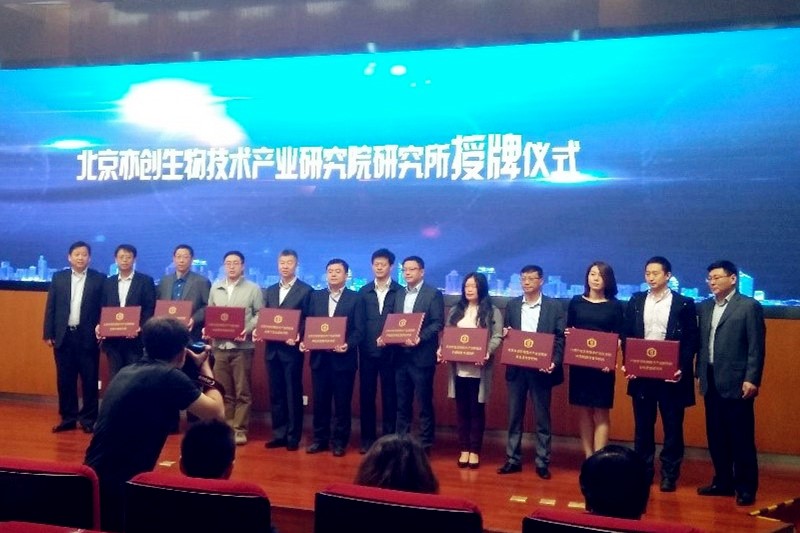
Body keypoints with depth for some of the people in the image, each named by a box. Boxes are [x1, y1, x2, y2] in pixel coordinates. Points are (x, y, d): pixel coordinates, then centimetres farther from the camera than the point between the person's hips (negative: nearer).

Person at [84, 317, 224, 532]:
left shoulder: (126, 372, 11)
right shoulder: (169, 377, -14)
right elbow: (216, 413, -7)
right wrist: (205, 369, 6)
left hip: (95, 476, 8)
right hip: (120, 483, -8)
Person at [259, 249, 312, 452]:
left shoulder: (305, 290, -3)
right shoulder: (270, 290, 15)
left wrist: (298, 336, -22)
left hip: (291, 349, -5)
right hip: (272, 348, 5)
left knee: (293, 394, 2)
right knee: (276, 393, 10)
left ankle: (293, 437, 9)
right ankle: (278, 434, 17)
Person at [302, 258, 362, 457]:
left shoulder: (355, 298, 0)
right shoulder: (315, 296, 11)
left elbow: (358, 329, -5)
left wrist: (348, 345, -21)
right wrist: (304, 341, -9)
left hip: (343, 358, -3)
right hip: (319, 357, 3)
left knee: (342, 402, 4)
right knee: (320, 401, 9)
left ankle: (339, 441, 14)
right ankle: (320, 439, 19)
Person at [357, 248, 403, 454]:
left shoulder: (400, 292, 0)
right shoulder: (364, 291, 9)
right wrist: (360, 344, -7)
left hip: (390, 351, -2)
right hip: (368, 351, 3)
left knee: (389, 396, 5)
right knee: (366, 395, 6)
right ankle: (367, 438, 16)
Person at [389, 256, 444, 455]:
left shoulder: (433, 294, -3)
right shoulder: (399, 294, 15)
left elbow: (438, 323, -10)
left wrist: (419, 338, -22)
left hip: (422, 356, -6)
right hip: (401, 356, 6)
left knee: (424, 403, 1)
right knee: (402, 402, 11)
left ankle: (425, 444, 9)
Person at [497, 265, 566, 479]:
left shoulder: (555, 307, -1)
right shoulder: (512, 305, 8)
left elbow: (560, 339, -3)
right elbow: (507, 335, 13)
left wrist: (554, 362, -16)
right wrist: (506, 335, -11)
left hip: (541, 369, -3)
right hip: (516, 368, 3)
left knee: (542, 418, 5)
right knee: (514, 416, 8)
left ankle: (542, 462, 12)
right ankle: (513, 459, 17)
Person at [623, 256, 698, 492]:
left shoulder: (684, 303, -1)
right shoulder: (635, 301, 9)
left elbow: (691, 340, -3)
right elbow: (627, 335, 8)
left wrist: (682, 369, -14)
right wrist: (628, 364, -4)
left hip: (671, 374, -3)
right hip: (641, 372, 3)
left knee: (672, 427, 5)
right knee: (642, 426, 9)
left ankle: (669, 475, 13)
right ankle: (643, 471, 19)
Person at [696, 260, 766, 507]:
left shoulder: (750, 306, -5)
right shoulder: (705, 307, 14)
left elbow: (756, 347, -9)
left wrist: (752, 380, -14)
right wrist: (700, 374, 12)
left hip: (736, 382, -6)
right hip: (711, 382, 6)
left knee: (741, 438, -1)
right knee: (716, 436, 11)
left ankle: (746, 487, 8)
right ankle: (723, 482, 22)